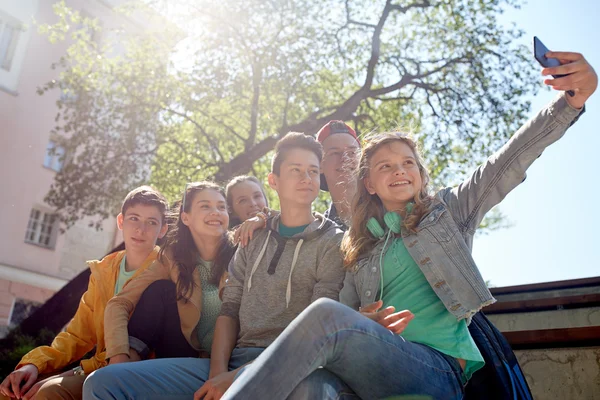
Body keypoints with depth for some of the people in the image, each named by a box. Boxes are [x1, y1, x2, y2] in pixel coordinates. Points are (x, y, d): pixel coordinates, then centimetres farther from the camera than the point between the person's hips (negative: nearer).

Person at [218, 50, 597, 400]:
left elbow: (507, 163, 2)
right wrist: (363, 323, -9)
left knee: (325, 315, -34)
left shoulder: (447, 209, 16)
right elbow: (347, 312, 17)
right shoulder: (360, 247, 23)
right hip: (381, 365, 3)